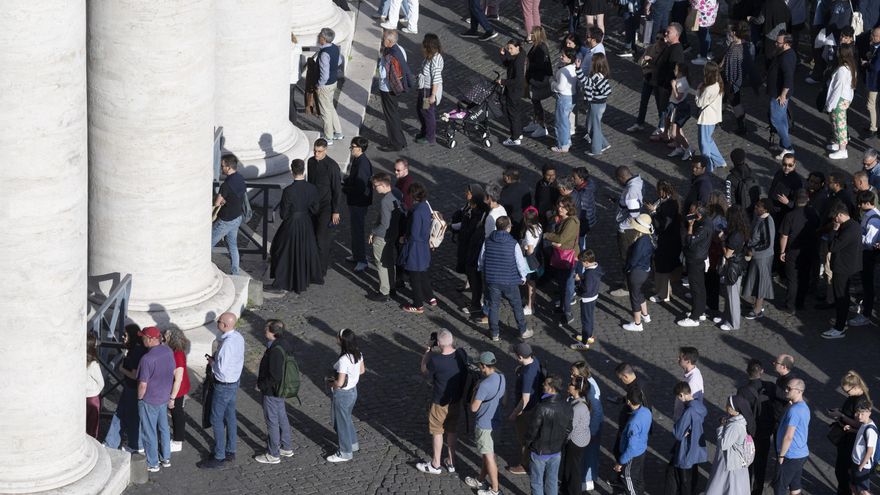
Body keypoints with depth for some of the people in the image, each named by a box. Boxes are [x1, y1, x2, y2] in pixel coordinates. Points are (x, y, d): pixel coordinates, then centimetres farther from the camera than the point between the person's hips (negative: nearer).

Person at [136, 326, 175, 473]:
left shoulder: (147, 359, -28)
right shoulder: (168, 351, -5)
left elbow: (143, 385, -25)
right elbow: (172, 373, 9)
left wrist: (139, 398, -7)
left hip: (149, 400, -7)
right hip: (164, 397, 7)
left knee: (149, 433, 7)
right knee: (163, 428, 21)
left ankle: (152, 464, 17)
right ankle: (166, 459, 32)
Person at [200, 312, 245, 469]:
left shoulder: (227, 344, -30)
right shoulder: (239, 337, -1)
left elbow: (221, 369, -27)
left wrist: (212, 362, -8)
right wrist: (217, 359, 5)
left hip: (224, 385, -9)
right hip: (235, 381, 9)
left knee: (217, 420, 1)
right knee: (230, 417, 19)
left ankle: (219, 458, 8)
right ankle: (230, 452, 30)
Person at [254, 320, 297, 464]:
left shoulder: (276, 351, -31)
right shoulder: (285, 343, -2)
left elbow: (275, 376, -31)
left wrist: (261, 385, -14)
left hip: (272, 392, -10)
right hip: (281, 388, 10)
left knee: (272, 421, 6)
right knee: (282, 418, 23)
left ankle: (273, 455, 19)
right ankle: (286, 448, 38)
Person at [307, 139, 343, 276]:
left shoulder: (332, 166, -18)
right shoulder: (311, 162, 2)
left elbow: (337, 190, -14)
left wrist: (336, 212, -14)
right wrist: (307, 202, 20)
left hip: (326, 207, -6)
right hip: (313, 205, 6)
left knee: (322, 238, -5)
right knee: (313, 236, 11)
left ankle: (321, 271, 4)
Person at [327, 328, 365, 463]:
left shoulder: (344, 360, -32)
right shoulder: (358, 354, -7)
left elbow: (339, 383, -30)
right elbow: (362, 370, 9)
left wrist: (330, 383, -10)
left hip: (342, 395, -8)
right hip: (353, 390, 8)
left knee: (341, 422, 11)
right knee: (347, 418, 29)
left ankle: (345, 453, 26)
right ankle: (353, 444, 46)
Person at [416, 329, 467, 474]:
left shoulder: (436, 360, -31)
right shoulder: (461, 354, -16)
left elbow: (424, 369, -9)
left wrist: (429, 350, -4)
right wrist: (453, 346, 2)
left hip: (440, 403, -5)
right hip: (456, 400, 5)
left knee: (437, 432, 15)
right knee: (452, 431, 23)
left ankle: (435, 465, 29)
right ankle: (451, 462, 36)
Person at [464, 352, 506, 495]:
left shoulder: (485, 385, -30)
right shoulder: (501, 378, -4)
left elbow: (474, 407, -24)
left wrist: (475, 390, -11)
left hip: (483, 424, -8)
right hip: (495, 420, 8)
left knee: (488, 456, 5)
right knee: (486, 453, 23)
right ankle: (481, 481, 39)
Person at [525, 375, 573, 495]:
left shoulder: (542, 408, -29)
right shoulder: (567, 407, -8)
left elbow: (532, 430, -20)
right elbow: (568, 429, 3)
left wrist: (527, 443, -1)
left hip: (540, 452, -6)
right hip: (557, 451, 6)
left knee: (537, 482, 12)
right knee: (552, 481, 20)